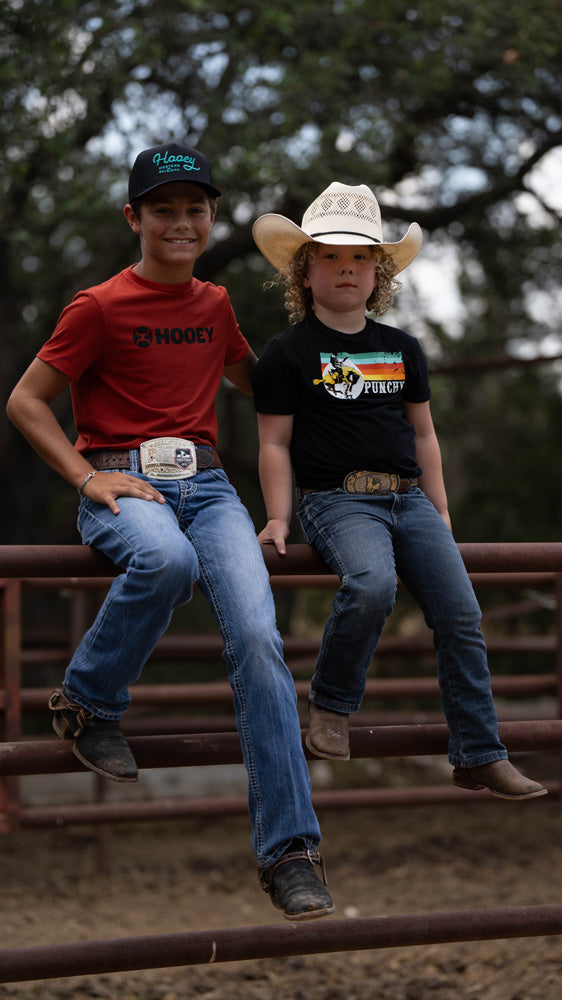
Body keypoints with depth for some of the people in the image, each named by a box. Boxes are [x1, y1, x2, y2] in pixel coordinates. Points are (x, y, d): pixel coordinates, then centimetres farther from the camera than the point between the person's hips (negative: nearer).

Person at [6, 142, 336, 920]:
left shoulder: (214, 304, 18)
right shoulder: (100, 307, 0)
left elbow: (254, 380, 37)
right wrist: (88, 477, -9)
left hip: (205, 483, 4)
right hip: (124, 484, -4)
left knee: (258, 637, -23)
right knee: (167, 559, -42)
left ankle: (289, 849, -22)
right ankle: (88, 703, -12)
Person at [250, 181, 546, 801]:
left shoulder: (402, 349, 18)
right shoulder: (287, 353, 3)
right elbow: (275, 443, 2)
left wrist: (441, 514, 16)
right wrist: (279, 520, -6)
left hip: (409, 498, 5)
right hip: (336, 498, -5)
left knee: (461, 614, -9)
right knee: (372, 583, -34)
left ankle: (479, 756, -1)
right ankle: (330, 705, -12)